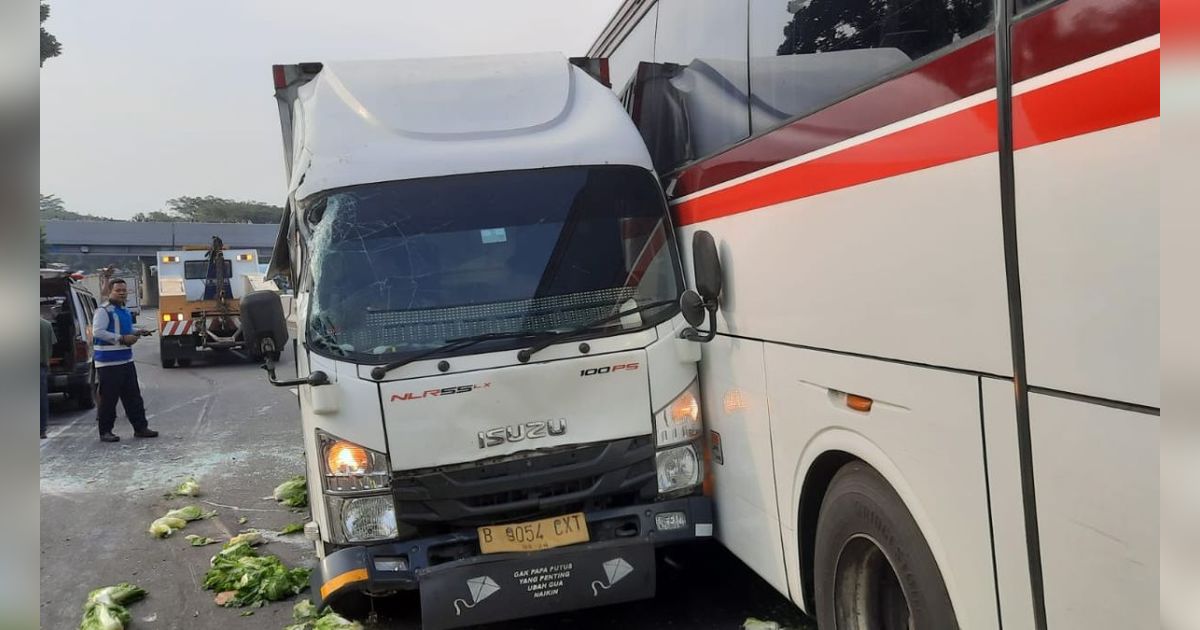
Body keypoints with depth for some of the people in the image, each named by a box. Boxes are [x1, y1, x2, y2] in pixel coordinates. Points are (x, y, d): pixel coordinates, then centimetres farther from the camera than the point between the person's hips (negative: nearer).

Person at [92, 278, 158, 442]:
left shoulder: (124, 311, 16)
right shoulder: (103, 311, -11)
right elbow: (97, 332, -22)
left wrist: (137, 332, 11)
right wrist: (122, 339, -23)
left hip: (126, 360, 8)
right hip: (108, 363, -8)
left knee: (133, 396, 10)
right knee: (108, 398, -2)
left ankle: (140, 427, 15)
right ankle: (105, 431, 8)